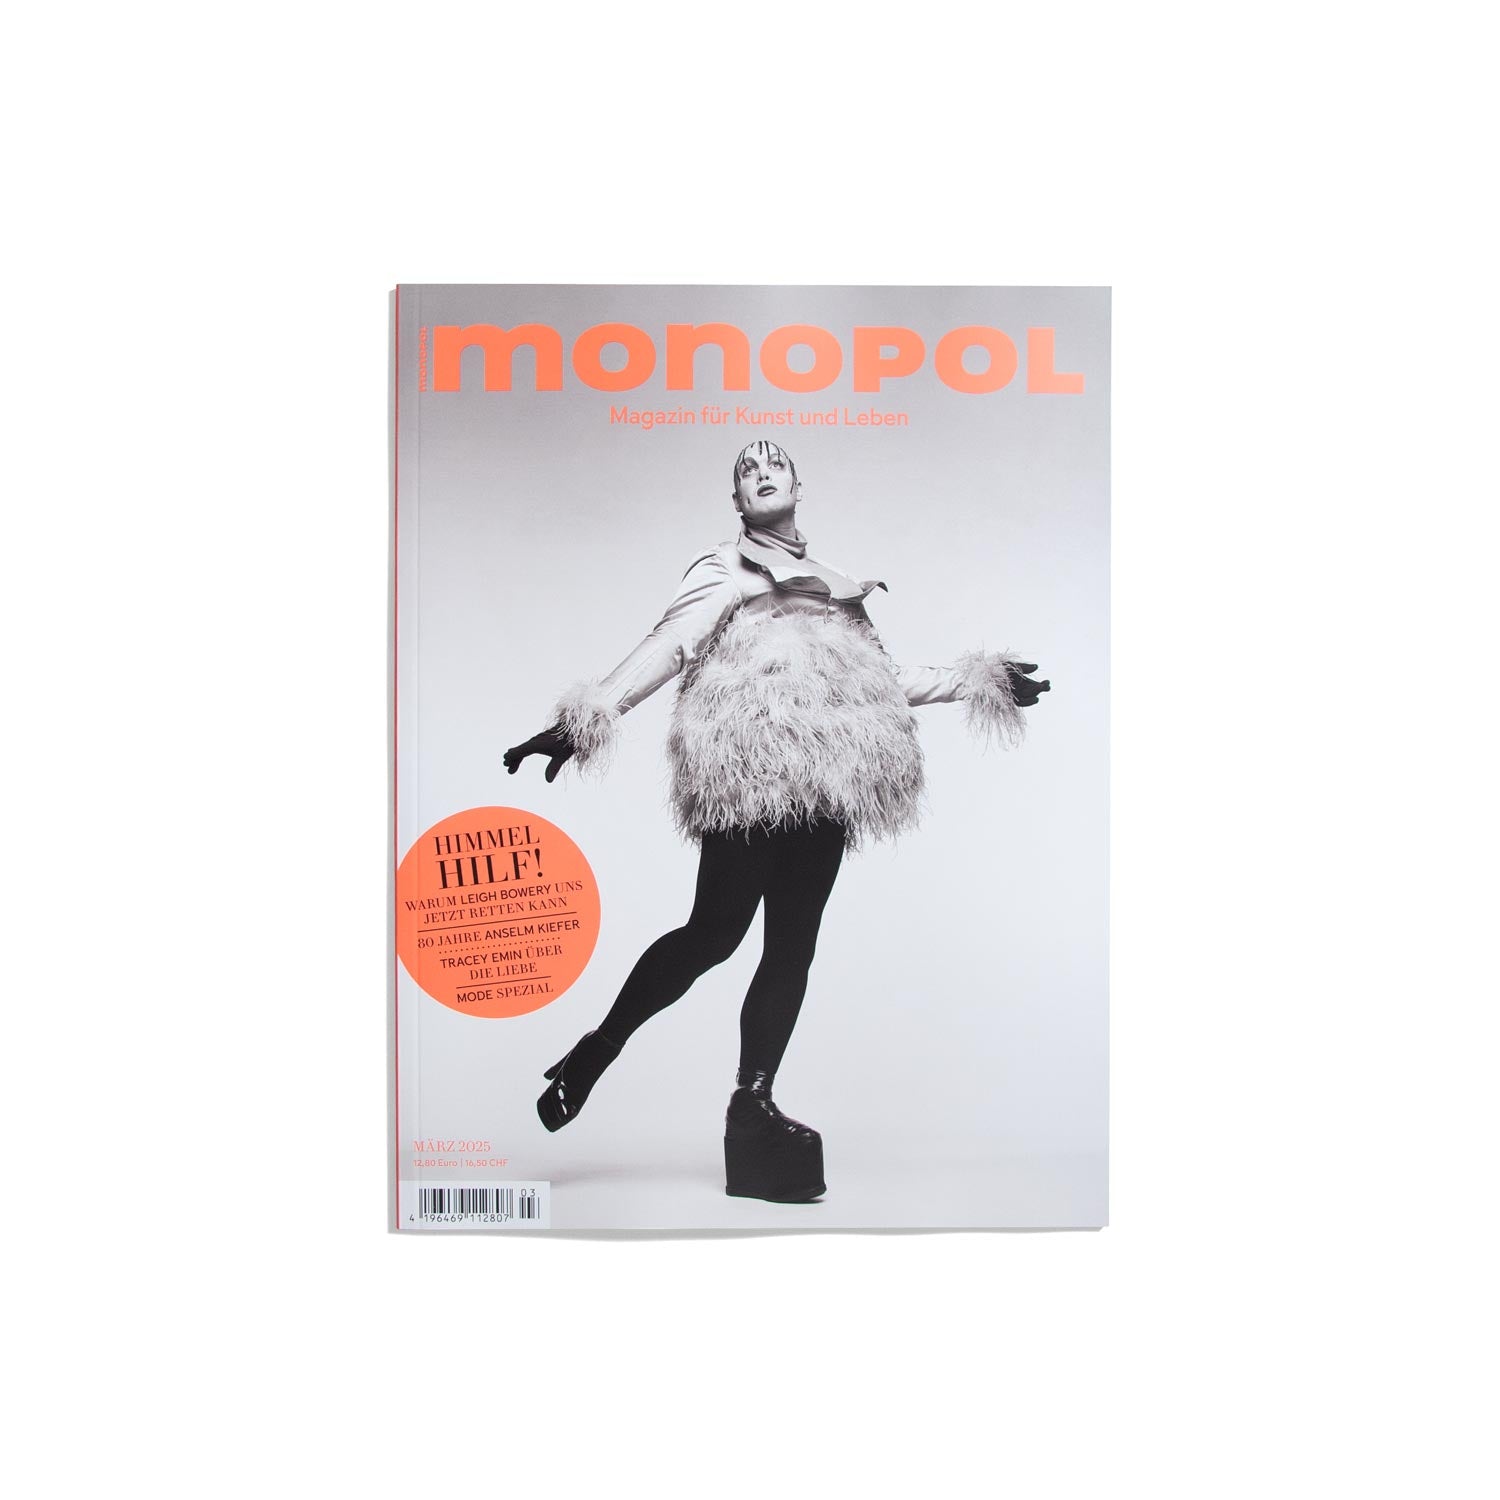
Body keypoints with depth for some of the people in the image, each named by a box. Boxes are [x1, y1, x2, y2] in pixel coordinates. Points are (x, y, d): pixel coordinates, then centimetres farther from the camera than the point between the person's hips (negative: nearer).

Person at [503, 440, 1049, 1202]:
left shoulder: (832, 582, 30)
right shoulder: (724, 566, 12)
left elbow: (878, 679, 30)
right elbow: (669, 645, -2)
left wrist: (973, 680, 32)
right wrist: (588, 715, -16)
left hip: (824, 781, 6)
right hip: (749, 767, -6)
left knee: (793, 943, -1)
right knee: (716, 930, -13)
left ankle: (753, 1105, 3)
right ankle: (596, 1051, 4)